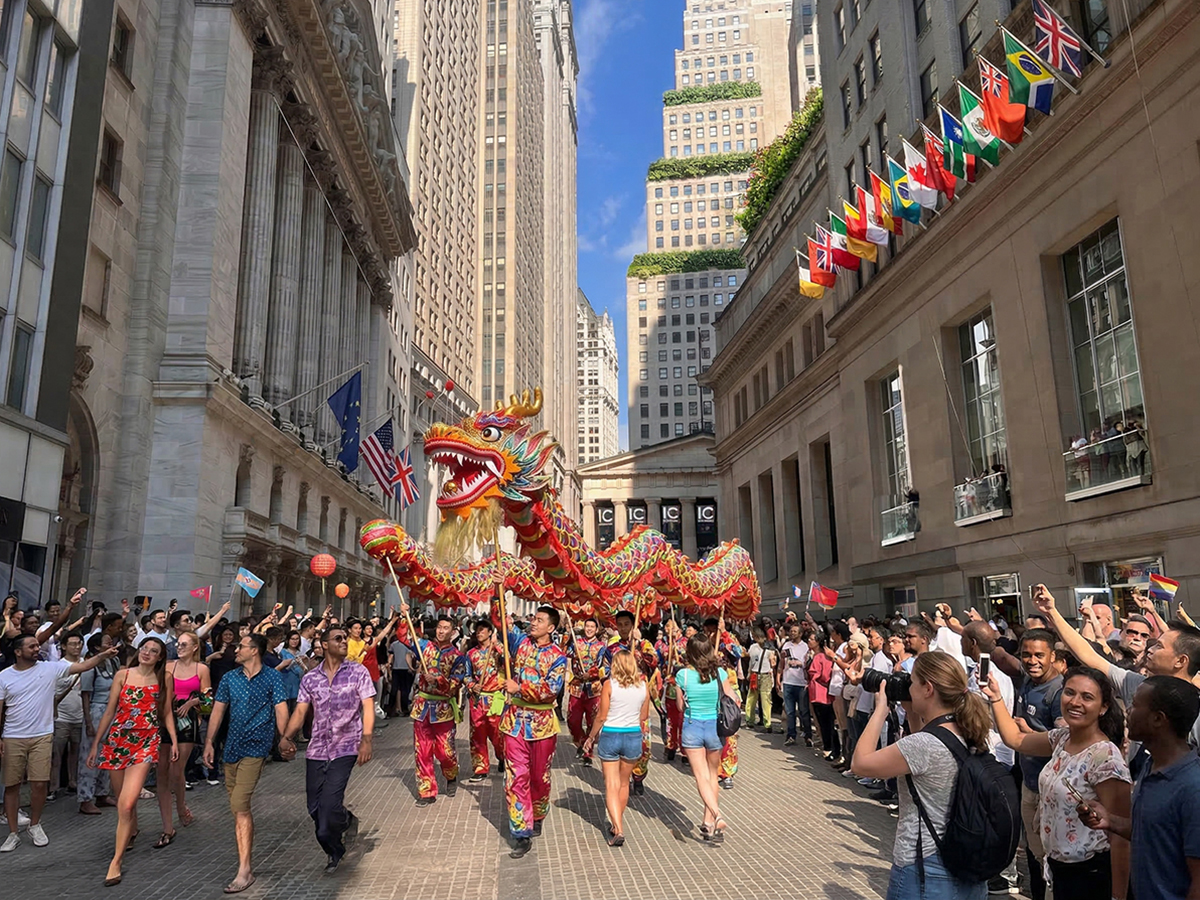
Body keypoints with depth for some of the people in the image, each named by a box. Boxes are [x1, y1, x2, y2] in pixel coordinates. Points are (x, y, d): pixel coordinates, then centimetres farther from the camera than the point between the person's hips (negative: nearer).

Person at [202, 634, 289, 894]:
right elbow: (218, 710, 10)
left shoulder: (272, 677, -4)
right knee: (238, 805, 14)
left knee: (239, 805, -14)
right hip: (232, 746, 6)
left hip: (256, 746, -6)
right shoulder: (229, 678, 10)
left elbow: (281, 710, -8)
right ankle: (245, 850, 34)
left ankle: (244, 869, -13)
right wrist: (209, 742, 2)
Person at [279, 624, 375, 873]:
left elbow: (368, 707, -6)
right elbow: (300, 711, 2)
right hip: (317, 750, 4)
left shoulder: (358, 672, -1)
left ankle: (334, 850, 18)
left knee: (329, 804, -12)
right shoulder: (310, 678, 7)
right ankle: (346, 820, 35)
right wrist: (286, 737, -15)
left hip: (346, 748, -4)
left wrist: (366, 740, -17)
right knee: (315, 809, 6)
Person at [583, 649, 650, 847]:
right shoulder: (643, 686, -2)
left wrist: (591, 736, 5)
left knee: (612, 785, 2)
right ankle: (617, 823, 33)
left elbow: (601, 716, -8)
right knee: (624, 783, 20)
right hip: (634, 736, 3)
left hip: (610, 735, -3)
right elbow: (644, 716, 7)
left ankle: (618, 830, -8)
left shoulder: (609, 684, -10)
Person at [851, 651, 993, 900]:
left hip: (925, 875, -7)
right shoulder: (971, 736, -1)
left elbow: (861, 763, -15)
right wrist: (913, 713, 6)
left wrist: (881, 708, -9)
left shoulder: (924, 744, -26)